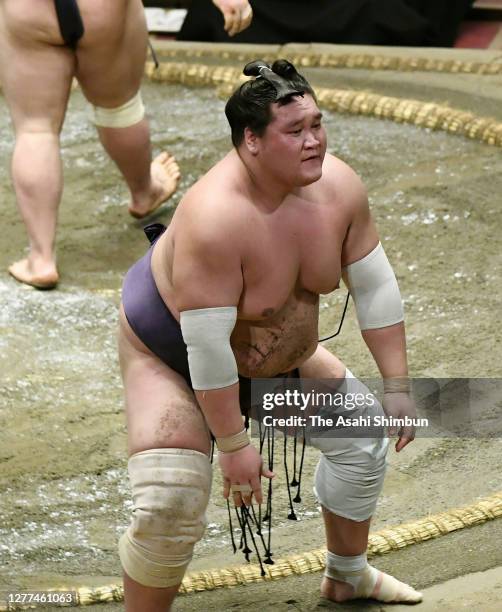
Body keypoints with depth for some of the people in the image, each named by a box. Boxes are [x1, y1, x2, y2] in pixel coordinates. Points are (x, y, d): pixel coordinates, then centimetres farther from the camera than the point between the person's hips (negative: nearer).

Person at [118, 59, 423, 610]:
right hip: (170, 351, -7)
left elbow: (375, 287, -7)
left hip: (276, 349, 7)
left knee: (362, 437, 13)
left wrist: (396, 385, -6)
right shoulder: (215, 217, -38)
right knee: (170, 506, -21)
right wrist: (234, 444, -28)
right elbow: (206, 346, -34)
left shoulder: (338, 187, -19)